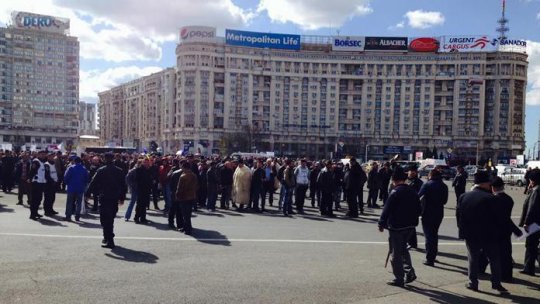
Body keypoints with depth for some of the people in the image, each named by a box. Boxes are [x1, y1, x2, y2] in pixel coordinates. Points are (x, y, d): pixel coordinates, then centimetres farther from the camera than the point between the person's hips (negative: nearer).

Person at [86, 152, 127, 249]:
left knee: (105, 220, -1)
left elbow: (93, 183, -6)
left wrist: (87, 193, 3)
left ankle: (109, 240, -8)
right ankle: (108, 238, 30)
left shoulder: (101, 171, -6)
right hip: (115, 198, 4)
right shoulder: (119, 171, 4)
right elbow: (123, 185, 8)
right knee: (110, 219, 19)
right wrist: (122, 197, 16)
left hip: (104, 198, -4)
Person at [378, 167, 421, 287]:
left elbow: (387, 210, -17)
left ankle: (399, 279, 8)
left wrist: (382, 224, -7)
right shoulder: (413, 192, 5)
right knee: (403, 250, 24)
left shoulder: (395, 193, -16)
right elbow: (418, 209, 12)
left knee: (396, 253, 3)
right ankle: (410, 273, 19)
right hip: (410, 226, 7)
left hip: (396, 227, -7)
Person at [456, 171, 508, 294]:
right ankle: (496, 283, 12)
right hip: (488, 235, -3)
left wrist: (462, 229, 12)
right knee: (494, 258, 11)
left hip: (470, 235, 3)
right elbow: (496, 218, -11)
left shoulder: (463, 197, -4)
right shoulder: (490, 198, -16)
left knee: (473, 258, 13)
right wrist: (494, 232, 4)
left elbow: (458, 215, 2)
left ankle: (473, 283, 16)